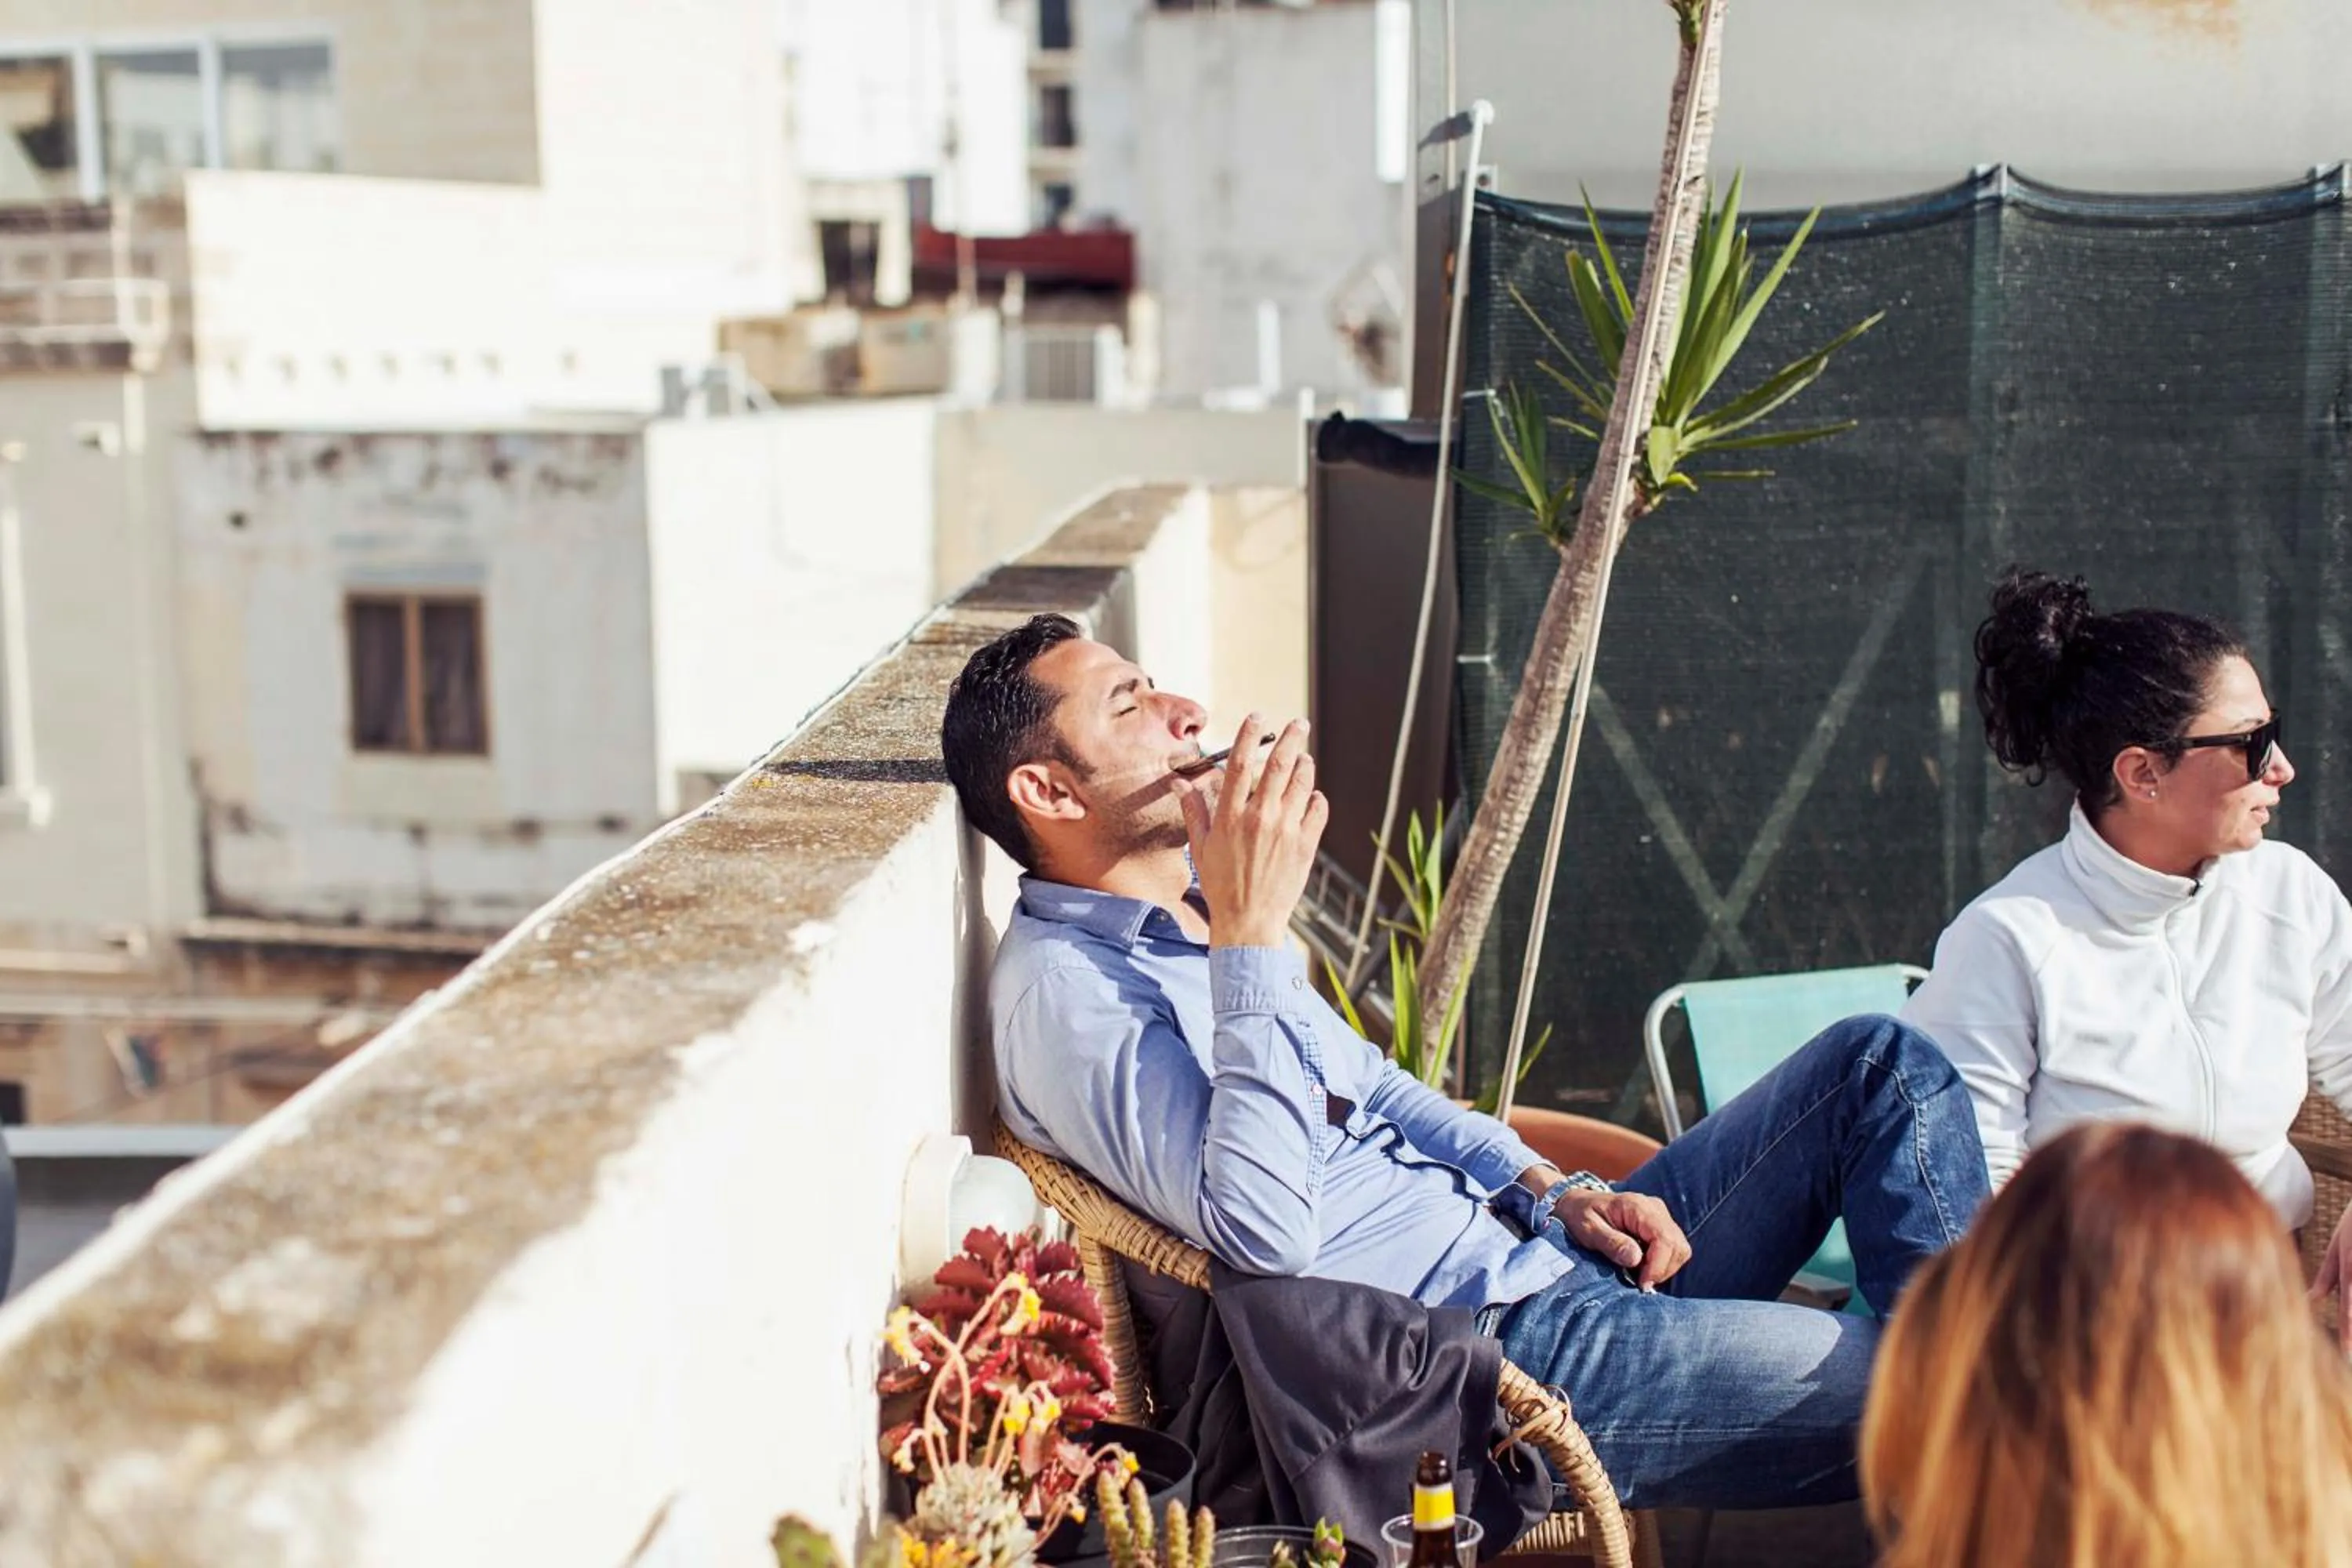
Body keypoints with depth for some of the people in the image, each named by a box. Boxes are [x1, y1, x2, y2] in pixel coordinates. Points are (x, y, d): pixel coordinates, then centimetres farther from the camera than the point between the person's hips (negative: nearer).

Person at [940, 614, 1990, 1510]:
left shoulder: (1192, 921, 15)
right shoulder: (1065, 986, -16)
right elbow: (1264, 1229, -30)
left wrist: (1556, 1190, 10)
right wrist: (1251, 933, -28)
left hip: (1537, 1253, 10)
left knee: (1881, 1063, 4)